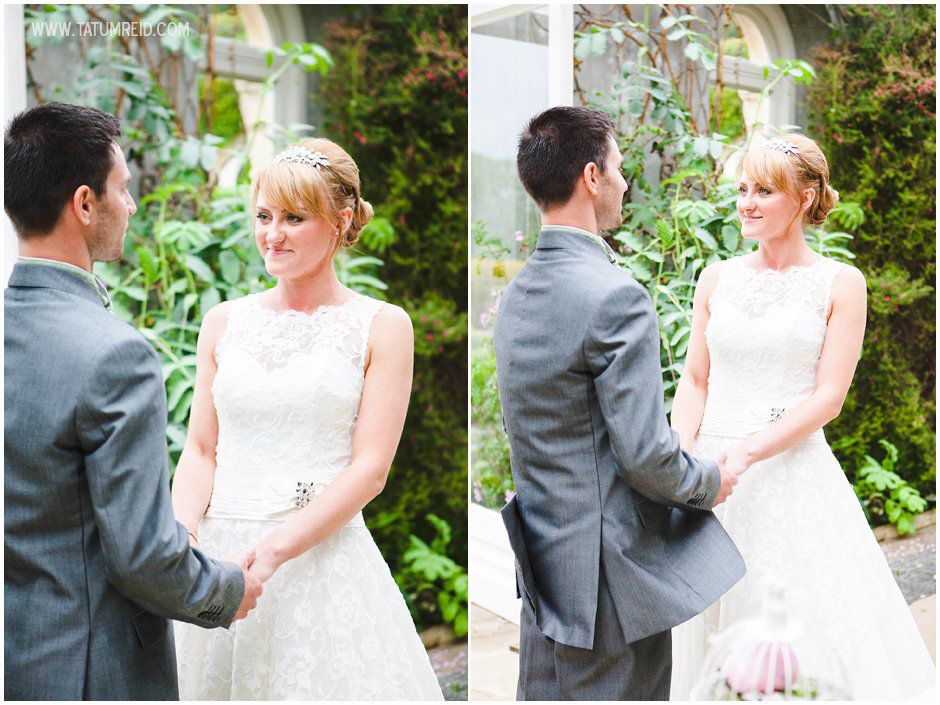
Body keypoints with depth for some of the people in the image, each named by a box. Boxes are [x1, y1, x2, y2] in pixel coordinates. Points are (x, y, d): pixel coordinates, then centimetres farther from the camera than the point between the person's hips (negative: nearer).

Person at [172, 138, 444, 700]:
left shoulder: (383, 326, -2)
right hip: (216, 549, 4)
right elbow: (200, 451, 9)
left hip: (324, 556, -3)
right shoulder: (224, 322, 9)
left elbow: (369, 469, -8)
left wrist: (268, 552, -17)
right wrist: (183, 536, -10)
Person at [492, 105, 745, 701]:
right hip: (611, 574, -8)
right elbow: (646, 454, -22)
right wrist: (711, 482, -2)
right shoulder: (616, 297, -22)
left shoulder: (517, 293, 6)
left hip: (543, 562, 8)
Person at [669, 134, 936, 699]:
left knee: (815, 631, -1)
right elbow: (695, 380, 11)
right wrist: (683, 451, -7)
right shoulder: (717, 278, 10)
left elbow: (828, 397, -6)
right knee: (704, 625, 6)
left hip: (793, 471, -3)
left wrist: (745, 453, -17)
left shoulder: (841, 283, 0)